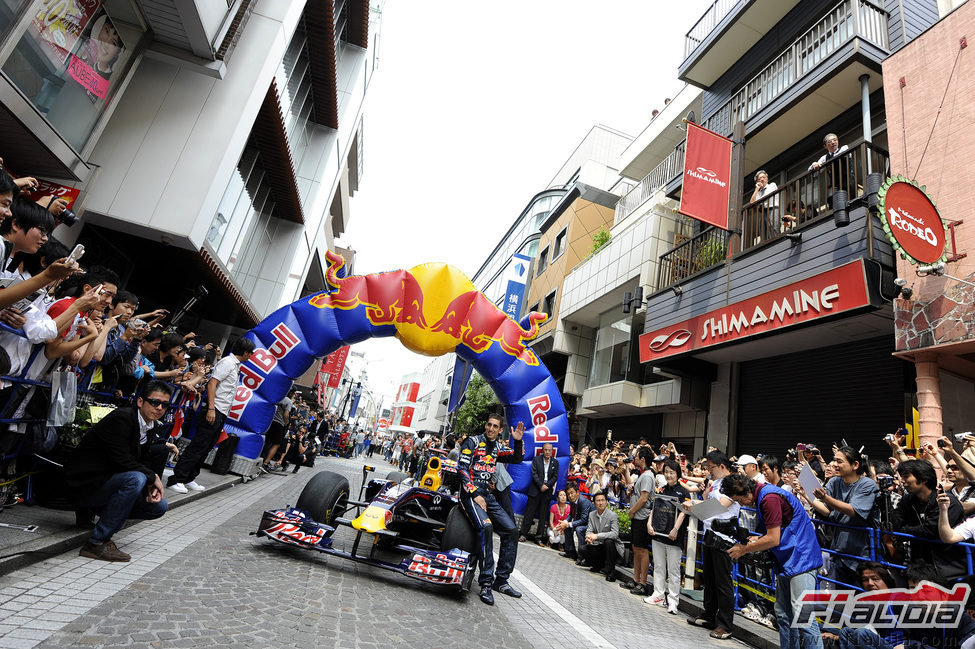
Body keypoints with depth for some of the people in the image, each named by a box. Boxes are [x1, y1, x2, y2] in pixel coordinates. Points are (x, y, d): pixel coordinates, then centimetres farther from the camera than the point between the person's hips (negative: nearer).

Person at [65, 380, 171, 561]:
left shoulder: (149, 427, 3)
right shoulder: (121, 418, -23)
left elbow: (138, 461, 6)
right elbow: (122, 461, -28)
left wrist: (150, 485, -11)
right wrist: (153, 477, -17)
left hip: (108, 480, 8)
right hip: (84, 480, -8)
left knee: (159, 507, 0)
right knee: (136, 478, -34)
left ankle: (94, 511, 15)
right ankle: (97, 543, -22)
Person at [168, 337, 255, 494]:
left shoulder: (235, 365, 19)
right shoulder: (228, 362, -10)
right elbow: (212, 383, -19)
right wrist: (211, 409, -24)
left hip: (222, 414, 10)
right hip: (214, 411, -10)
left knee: (205, 448, 12)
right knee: (198, 447, -8)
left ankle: (188, 479, 19)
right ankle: (175, 479, -3)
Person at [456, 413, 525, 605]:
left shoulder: (498, 447, 16)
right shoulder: (472, 442, -2)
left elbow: (517, 458, 7)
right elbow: (462, 469, -9)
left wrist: (518, 441, -11)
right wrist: (475, 494, -16)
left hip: (487, 494, 7)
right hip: (470, 493, -7)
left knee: (512, 530, -2)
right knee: (486, 527, -30)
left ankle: (501, 580, 9)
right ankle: (486, 583, -22)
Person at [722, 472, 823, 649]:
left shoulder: (770, 498, -20)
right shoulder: (761, 496, 11)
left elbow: (773, 540, -20)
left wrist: (744, 549, -8)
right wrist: (757, 540, 8)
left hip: (801, 560, -10)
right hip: (786, 561, 10)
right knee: (783, 615, 12)